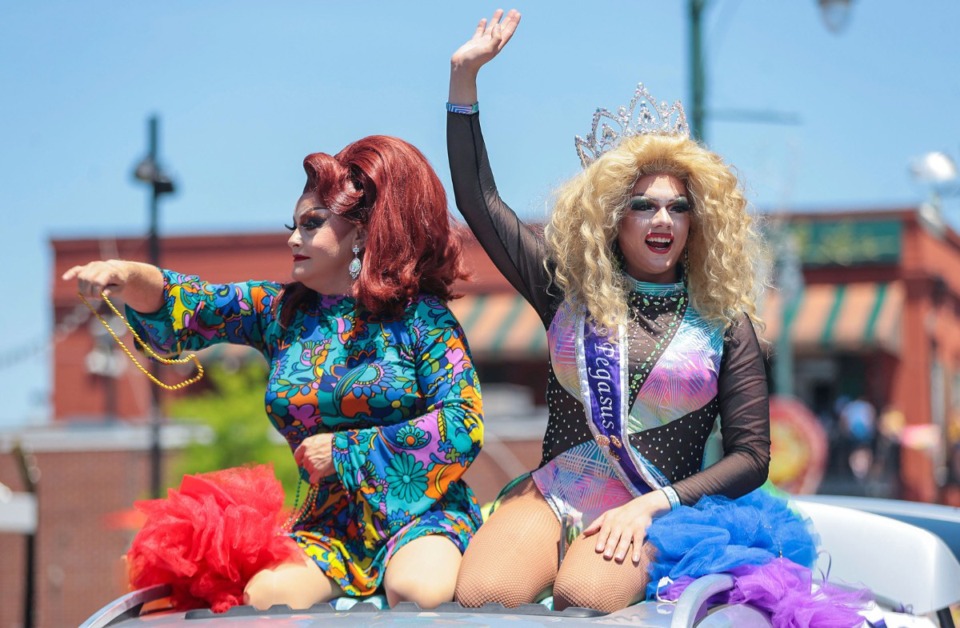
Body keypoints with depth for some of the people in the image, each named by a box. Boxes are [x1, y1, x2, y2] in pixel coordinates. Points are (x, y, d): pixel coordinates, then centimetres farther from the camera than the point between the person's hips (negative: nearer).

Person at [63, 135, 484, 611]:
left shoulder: (419, 316, -2)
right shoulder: (280, 310, 12)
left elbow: (464, 428, -10)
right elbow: (186, 308, 2)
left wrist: (345, 450, -10)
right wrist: (128, 276, -21)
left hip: (420, 516, -4)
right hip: (329, 527, 4)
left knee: (420, 589, -38)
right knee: (262, 594, -27)